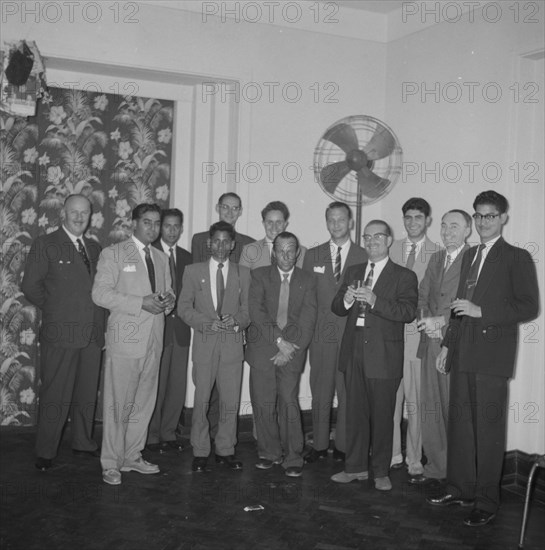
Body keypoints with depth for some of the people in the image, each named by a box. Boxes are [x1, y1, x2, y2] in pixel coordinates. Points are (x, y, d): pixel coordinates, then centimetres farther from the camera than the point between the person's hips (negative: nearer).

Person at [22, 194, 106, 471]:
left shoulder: (95, 248, 14)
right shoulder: (45, 245, -2)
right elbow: (30, 285, -2)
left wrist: (100, 327, 7)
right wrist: (54, 310, 3)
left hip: (92, 335, 5)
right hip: (60, 334, -5)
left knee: (87, 394, 14)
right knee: (55, 396, 0)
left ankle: (83, 443, 29)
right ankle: (45, 453, 12)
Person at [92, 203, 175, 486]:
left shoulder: (161, 257, 17)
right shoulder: (113, 253, -2)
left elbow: (168, 291, 24)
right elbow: (100, 293, -10)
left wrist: (168, 300, -2)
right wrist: (141, 302, -18)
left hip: (154, 339, 6)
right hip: (125, 338, -6)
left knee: (144, 401, 11)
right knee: (118, 403, -3)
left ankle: (132, 456, 24)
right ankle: (111, 463, 9)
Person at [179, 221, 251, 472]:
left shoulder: (243, 273, 12)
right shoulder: (193, 271, 8)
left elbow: (248, 308, 10)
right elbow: (183, 307, 4)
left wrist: (236, 319, -11)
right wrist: (207, 323, -10)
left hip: (232, 342, 1)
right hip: (204, 342, -1)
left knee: (231, 400, 2)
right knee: (201, 400, 1)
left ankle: (225, 450, 16)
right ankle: (200, 452, 13)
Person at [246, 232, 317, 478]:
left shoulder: (307, 281, 9)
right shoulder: (260, 276, 7)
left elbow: (308, 321, 3)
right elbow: (256, 313, -4)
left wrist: (291, 348, -8)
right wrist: (279, 340, -11)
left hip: (291, 351, 0)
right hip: (262, 349, 0)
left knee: (289, 403, -7)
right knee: (263, 404, 1)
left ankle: (293, 458, 6)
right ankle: (269, 453, 19)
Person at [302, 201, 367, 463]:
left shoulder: (364, 257, 6)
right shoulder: (313, 255, 11)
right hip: (321, 333, 1)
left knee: (349, 393, 2)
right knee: (320, 392, 4)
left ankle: (343, 446, 14)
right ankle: (319, 445, 14)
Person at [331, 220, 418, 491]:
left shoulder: (404, 276, -1)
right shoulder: (353, 272, 15)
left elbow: (407, 312, -15)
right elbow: (336, 308, 11)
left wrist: (374, 300, -27)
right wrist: (347, 299, -12)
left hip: (383, 355, -4)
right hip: (354, 353, 5)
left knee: (382, 415, 3)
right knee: (355, 413, 12)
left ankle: (381, 472, 18)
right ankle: (356, 467, 24)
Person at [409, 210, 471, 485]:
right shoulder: (436, 258, 18)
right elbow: (422, 296, 16)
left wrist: (441, 320, -16)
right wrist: (425, 319, -2)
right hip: (431, 341, 7)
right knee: (430, 408, 10)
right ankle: (436, 466, 21)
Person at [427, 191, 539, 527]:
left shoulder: (517, 258, -2)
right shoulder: (469, 256, 18)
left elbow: (529, 307, -9)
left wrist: (481, 311, -16)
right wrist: (448, 344, 17)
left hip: (492, 355, -6)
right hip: (463, 354, 6)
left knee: (488, 429, -1)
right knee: (460, 423, 11)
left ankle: (487, 502, 9)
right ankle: (461, 489, 24)